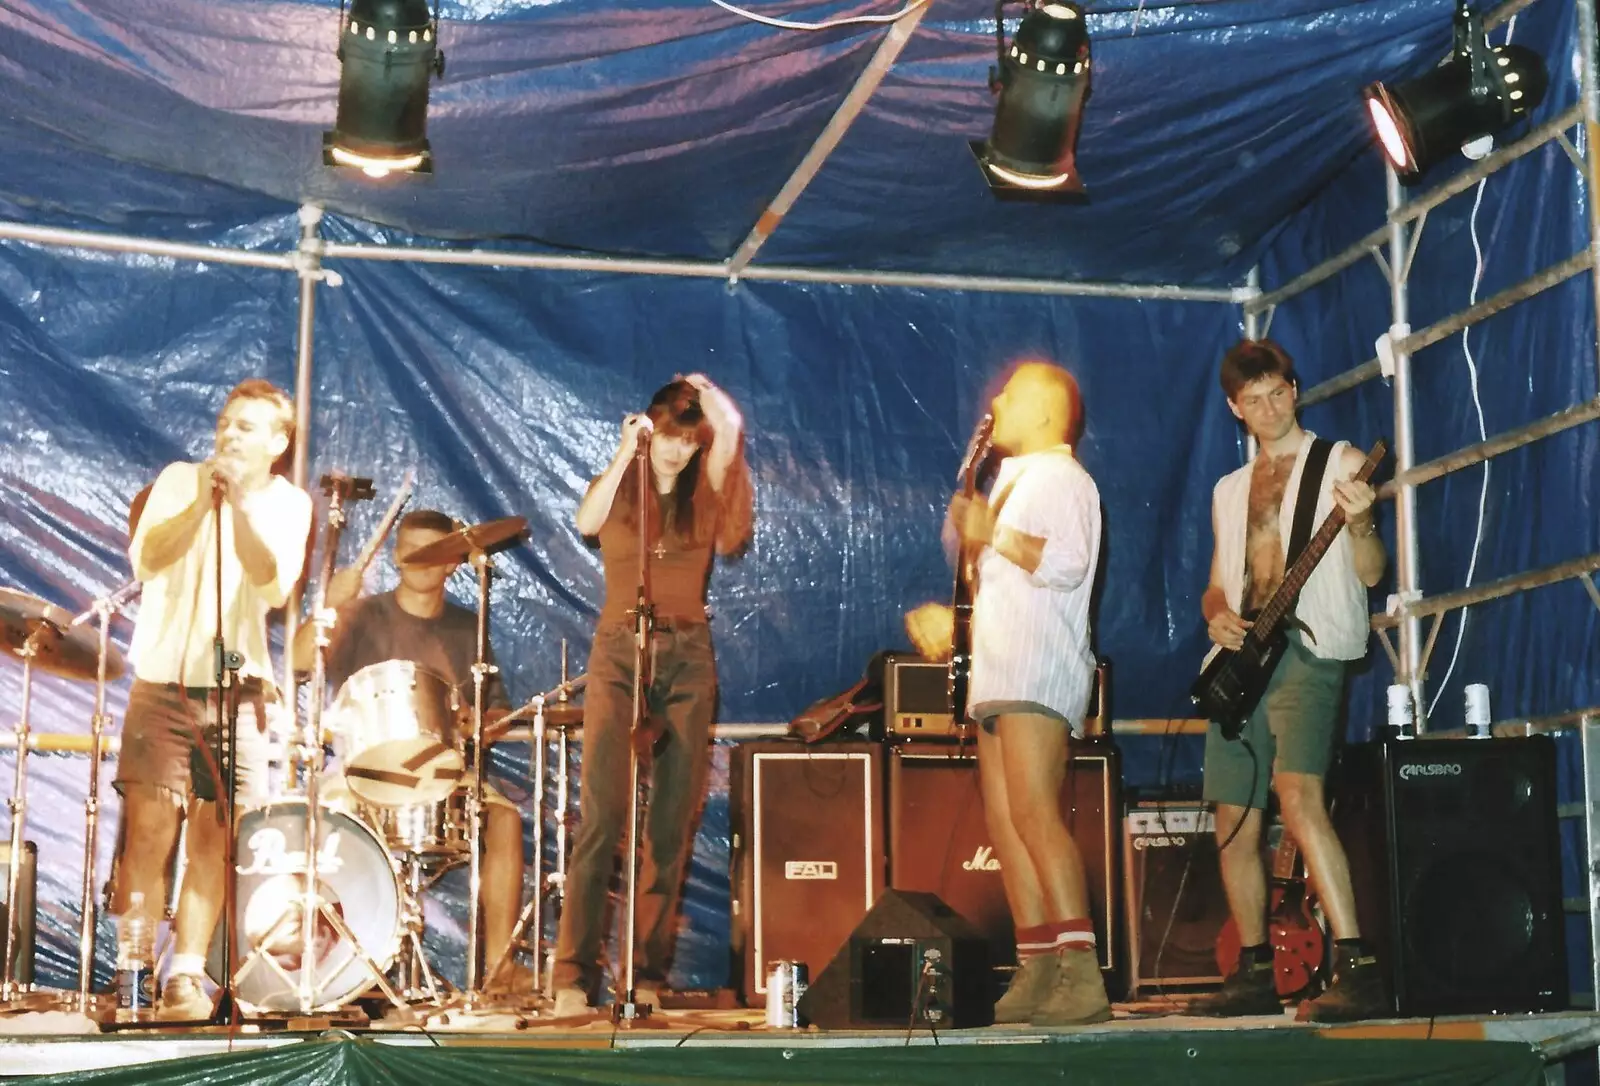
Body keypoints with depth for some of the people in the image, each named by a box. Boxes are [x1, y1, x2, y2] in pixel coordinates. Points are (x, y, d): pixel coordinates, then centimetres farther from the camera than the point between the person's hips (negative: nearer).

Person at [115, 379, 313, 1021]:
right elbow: (145, 561, -9)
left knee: (213, 841, 1)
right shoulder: (179, 480, 5)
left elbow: (274, 586, -12)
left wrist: (241, 503, -18)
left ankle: (185, 978, 9)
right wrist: (202, 503, -16)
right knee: (148, 835, -6)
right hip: (162, 684, 0)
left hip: (237, 689, 1)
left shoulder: (288, 504, 4)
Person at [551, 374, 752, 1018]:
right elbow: (586, 522, -15)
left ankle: (648, 973, 7)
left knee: (671, 822, 1)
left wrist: (708, 398, 2)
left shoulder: (705, 494, 10)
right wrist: (625, 452, -13)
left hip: (689, 659, 2)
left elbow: (732, 431, -8)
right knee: (602, 815, -12)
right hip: (619, 655, -2)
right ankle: (574, 975, -12)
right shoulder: (618, 488, 8)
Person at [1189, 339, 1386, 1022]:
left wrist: (1358, 522, -24)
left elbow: (1369, 573, -3)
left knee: (1297, 794, -26)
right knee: (1234, 824, 6)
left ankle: (1357, 968, -28)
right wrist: (1216, 615, 1)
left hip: (1306, 651, -6)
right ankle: (1254, 973, 18)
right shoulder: (1229, 490, 22)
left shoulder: (1340, 462, 5)